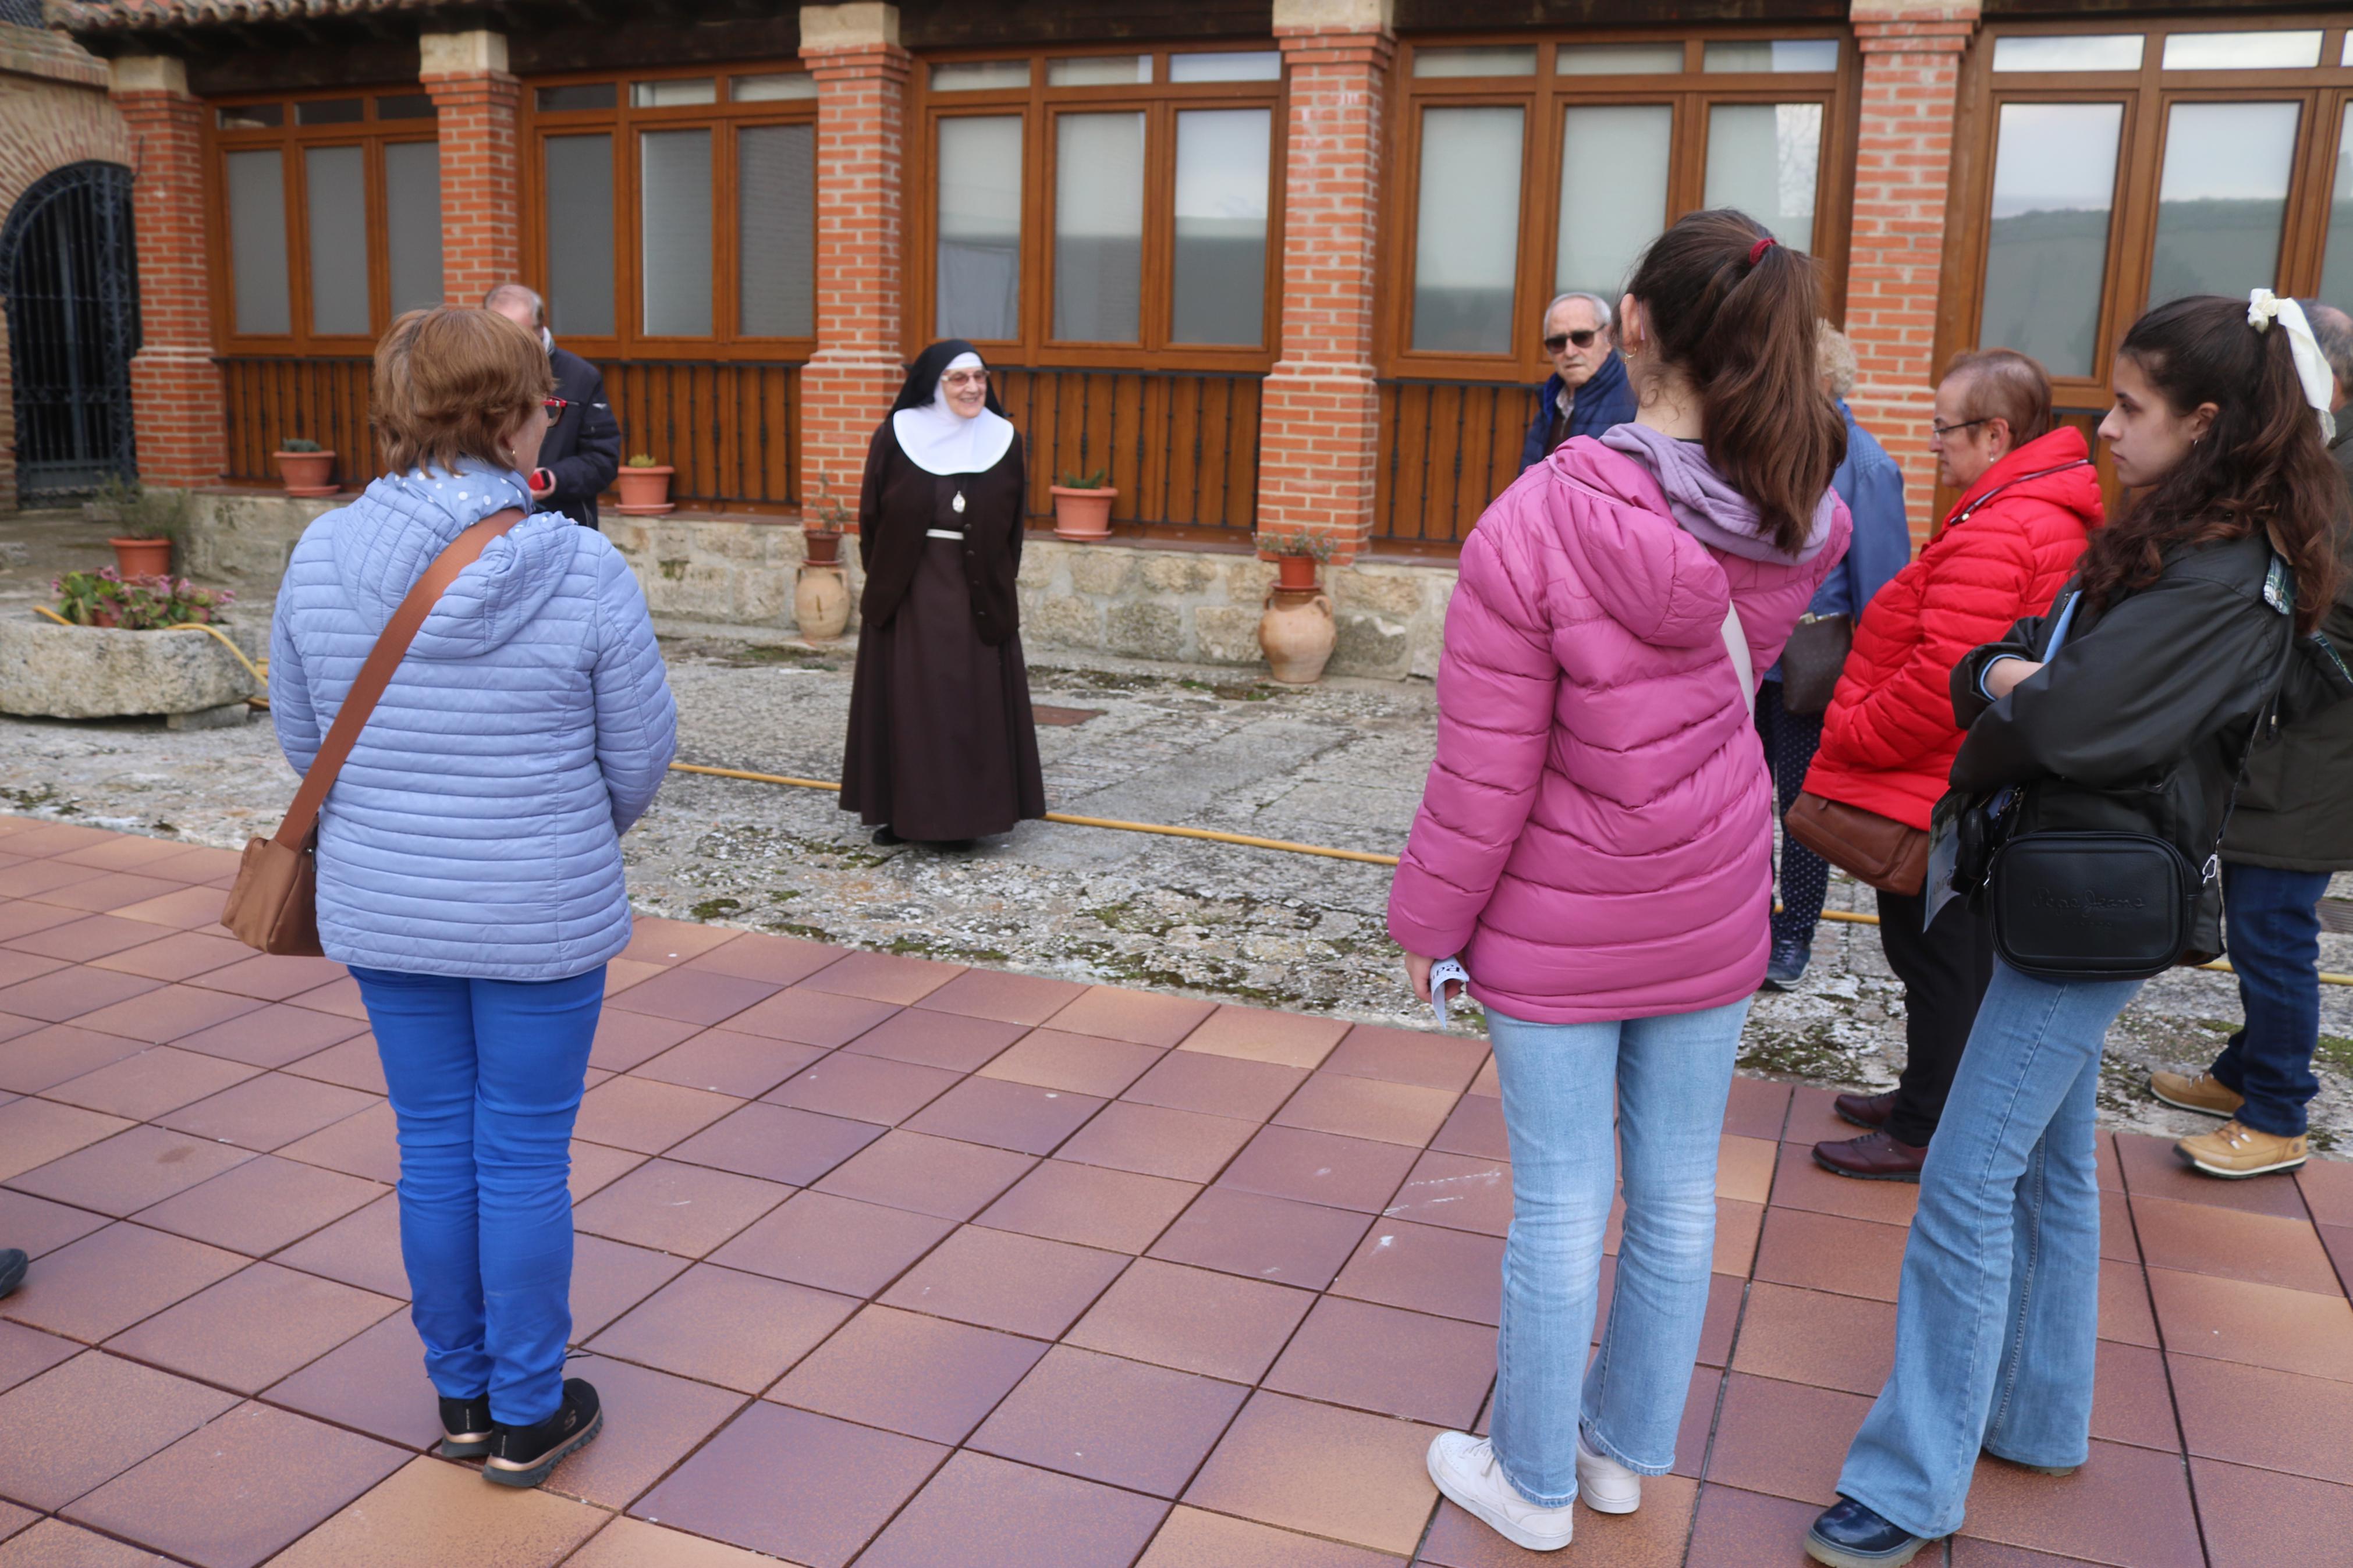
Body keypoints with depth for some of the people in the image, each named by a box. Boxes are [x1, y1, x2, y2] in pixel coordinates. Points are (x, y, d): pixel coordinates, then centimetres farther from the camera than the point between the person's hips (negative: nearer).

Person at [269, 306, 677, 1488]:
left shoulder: (322, 557, -8)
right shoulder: (583, 571, -18)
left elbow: (303, 736, 3)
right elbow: (640, 751, -9)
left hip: (382, 908, 4)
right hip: (545, 916, -3)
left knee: (434, 1148, 18)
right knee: (526, 1159, 10)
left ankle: (462, 1396, 34)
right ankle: (528, 1416, 26)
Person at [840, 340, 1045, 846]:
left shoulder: (1004, 441, 2)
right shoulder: (897, 436, -2)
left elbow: (1013, 525, 6)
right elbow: (872, 514, 3)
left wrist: (999, 585, 3)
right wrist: (881, 582, 3)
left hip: (978, 593, 1)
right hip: (908, 593, -1)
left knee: (973, 703, 4)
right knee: (906, 700, 4)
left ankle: (966, 810, 14)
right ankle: (898, 811, 14)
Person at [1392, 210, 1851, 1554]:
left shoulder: (1537, 521, -24)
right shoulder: (1800, 522, -10)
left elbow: (1484, 773, -17)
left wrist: (1430, 920, -4)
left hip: (1562, 923, -4)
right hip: (1714, 908, 5)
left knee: (1561, 1205, 10)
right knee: (1678, 1194, 18)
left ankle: (1535, 1485, 29)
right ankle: (1626, 1449, 39)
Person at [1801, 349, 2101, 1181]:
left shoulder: (1994, 536, -24)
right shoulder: (2054, 518, 11)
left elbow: (1943, 681, -28)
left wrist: (1854, 737, -14)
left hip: (1937, 797, -10)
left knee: (1940, 962, 2)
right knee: (1954, 957, 20)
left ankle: (1924, 1133, 15)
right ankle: (1929, 1098, 35)